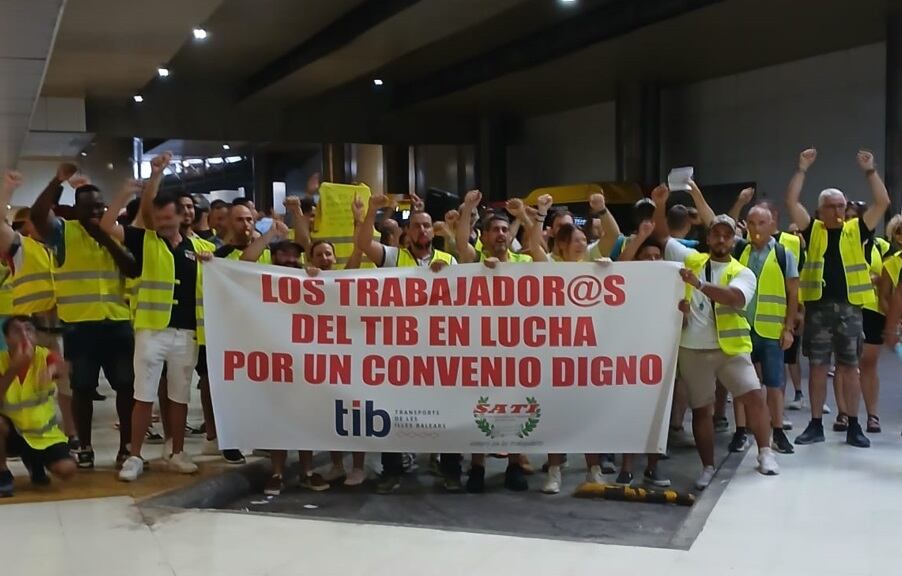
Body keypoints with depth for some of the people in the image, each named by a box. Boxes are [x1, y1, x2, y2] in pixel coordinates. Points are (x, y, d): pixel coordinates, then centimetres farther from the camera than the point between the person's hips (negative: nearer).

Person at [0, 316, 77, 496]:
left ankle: (34, 462, 15)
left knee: (67, 469, -22)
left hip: (44, 434, 0)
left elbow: (59, 365, -40)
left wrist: (51, 369, -65)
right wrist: (15, 367, -41)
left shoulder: (44, 356, -14)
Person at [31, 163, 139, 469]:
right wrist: (58, 181, -23)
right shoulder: (63, 231, 1)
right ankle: (84, 448, 18)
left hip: (118, 321, 3)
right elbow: (37, 214, -18)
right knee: (83, 387, 6)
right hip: (78, 323, -2)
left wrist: (106, 238, -9)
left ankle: (126, 446, 16)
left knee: (126, 385, 5)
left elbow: (133, 270, -2)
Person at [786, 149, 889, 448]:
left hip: (849, 308, 1)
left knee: (850, 367, 6)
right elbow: (791, 201, 0)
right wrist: (802, 169, -2)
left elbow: (882, 202, 3)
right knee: (818, 367, 5)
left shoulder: (856, 231, 8)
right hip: (818, 307, 0)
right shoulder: (813, 231, 7)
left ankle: (854, 426, 13)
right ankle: (816, 425, 12)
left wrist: (869, 171, -2)